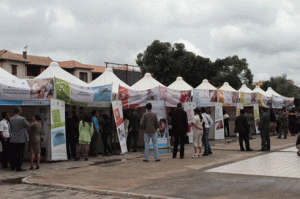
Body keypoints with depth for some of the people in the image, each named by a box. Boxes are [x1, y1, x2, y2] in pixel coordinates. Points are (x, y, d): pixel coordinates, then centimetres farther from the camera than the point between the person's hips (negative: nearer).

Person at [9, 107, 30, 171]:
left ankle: (13, 166, 22)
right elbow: (28, 126, -1)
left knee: (13, 154, 14)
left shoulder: (11, 119, 3)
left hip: (13, 140, 6)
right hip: (21, 139, -6)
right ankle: (18, 167, 0)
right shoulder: (22, 119, -16)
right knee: (20, 154, 0)